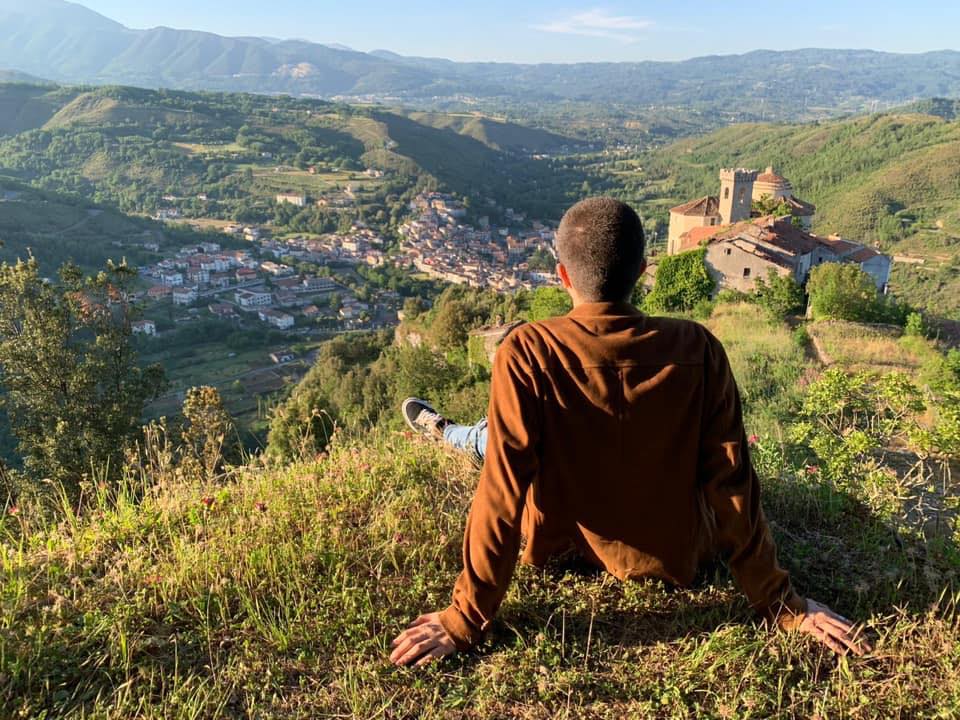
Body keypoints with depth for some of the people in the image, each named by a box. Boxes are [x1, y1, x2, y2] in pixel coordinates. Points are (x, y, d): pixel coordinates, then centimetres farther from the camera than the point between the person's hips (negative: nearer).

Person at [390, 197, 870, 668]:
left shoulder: (527, 353, -26)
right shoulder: (697, 349, -19)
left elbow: (503, 490, -25)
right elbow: (732, 487, -16)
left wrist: (465, 620, -15)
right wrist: (784, 607, -4)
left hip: (565, 546, -2)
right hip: (673, 555, 3)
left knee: (496, 439, 24)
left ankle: (446, 433, 57)